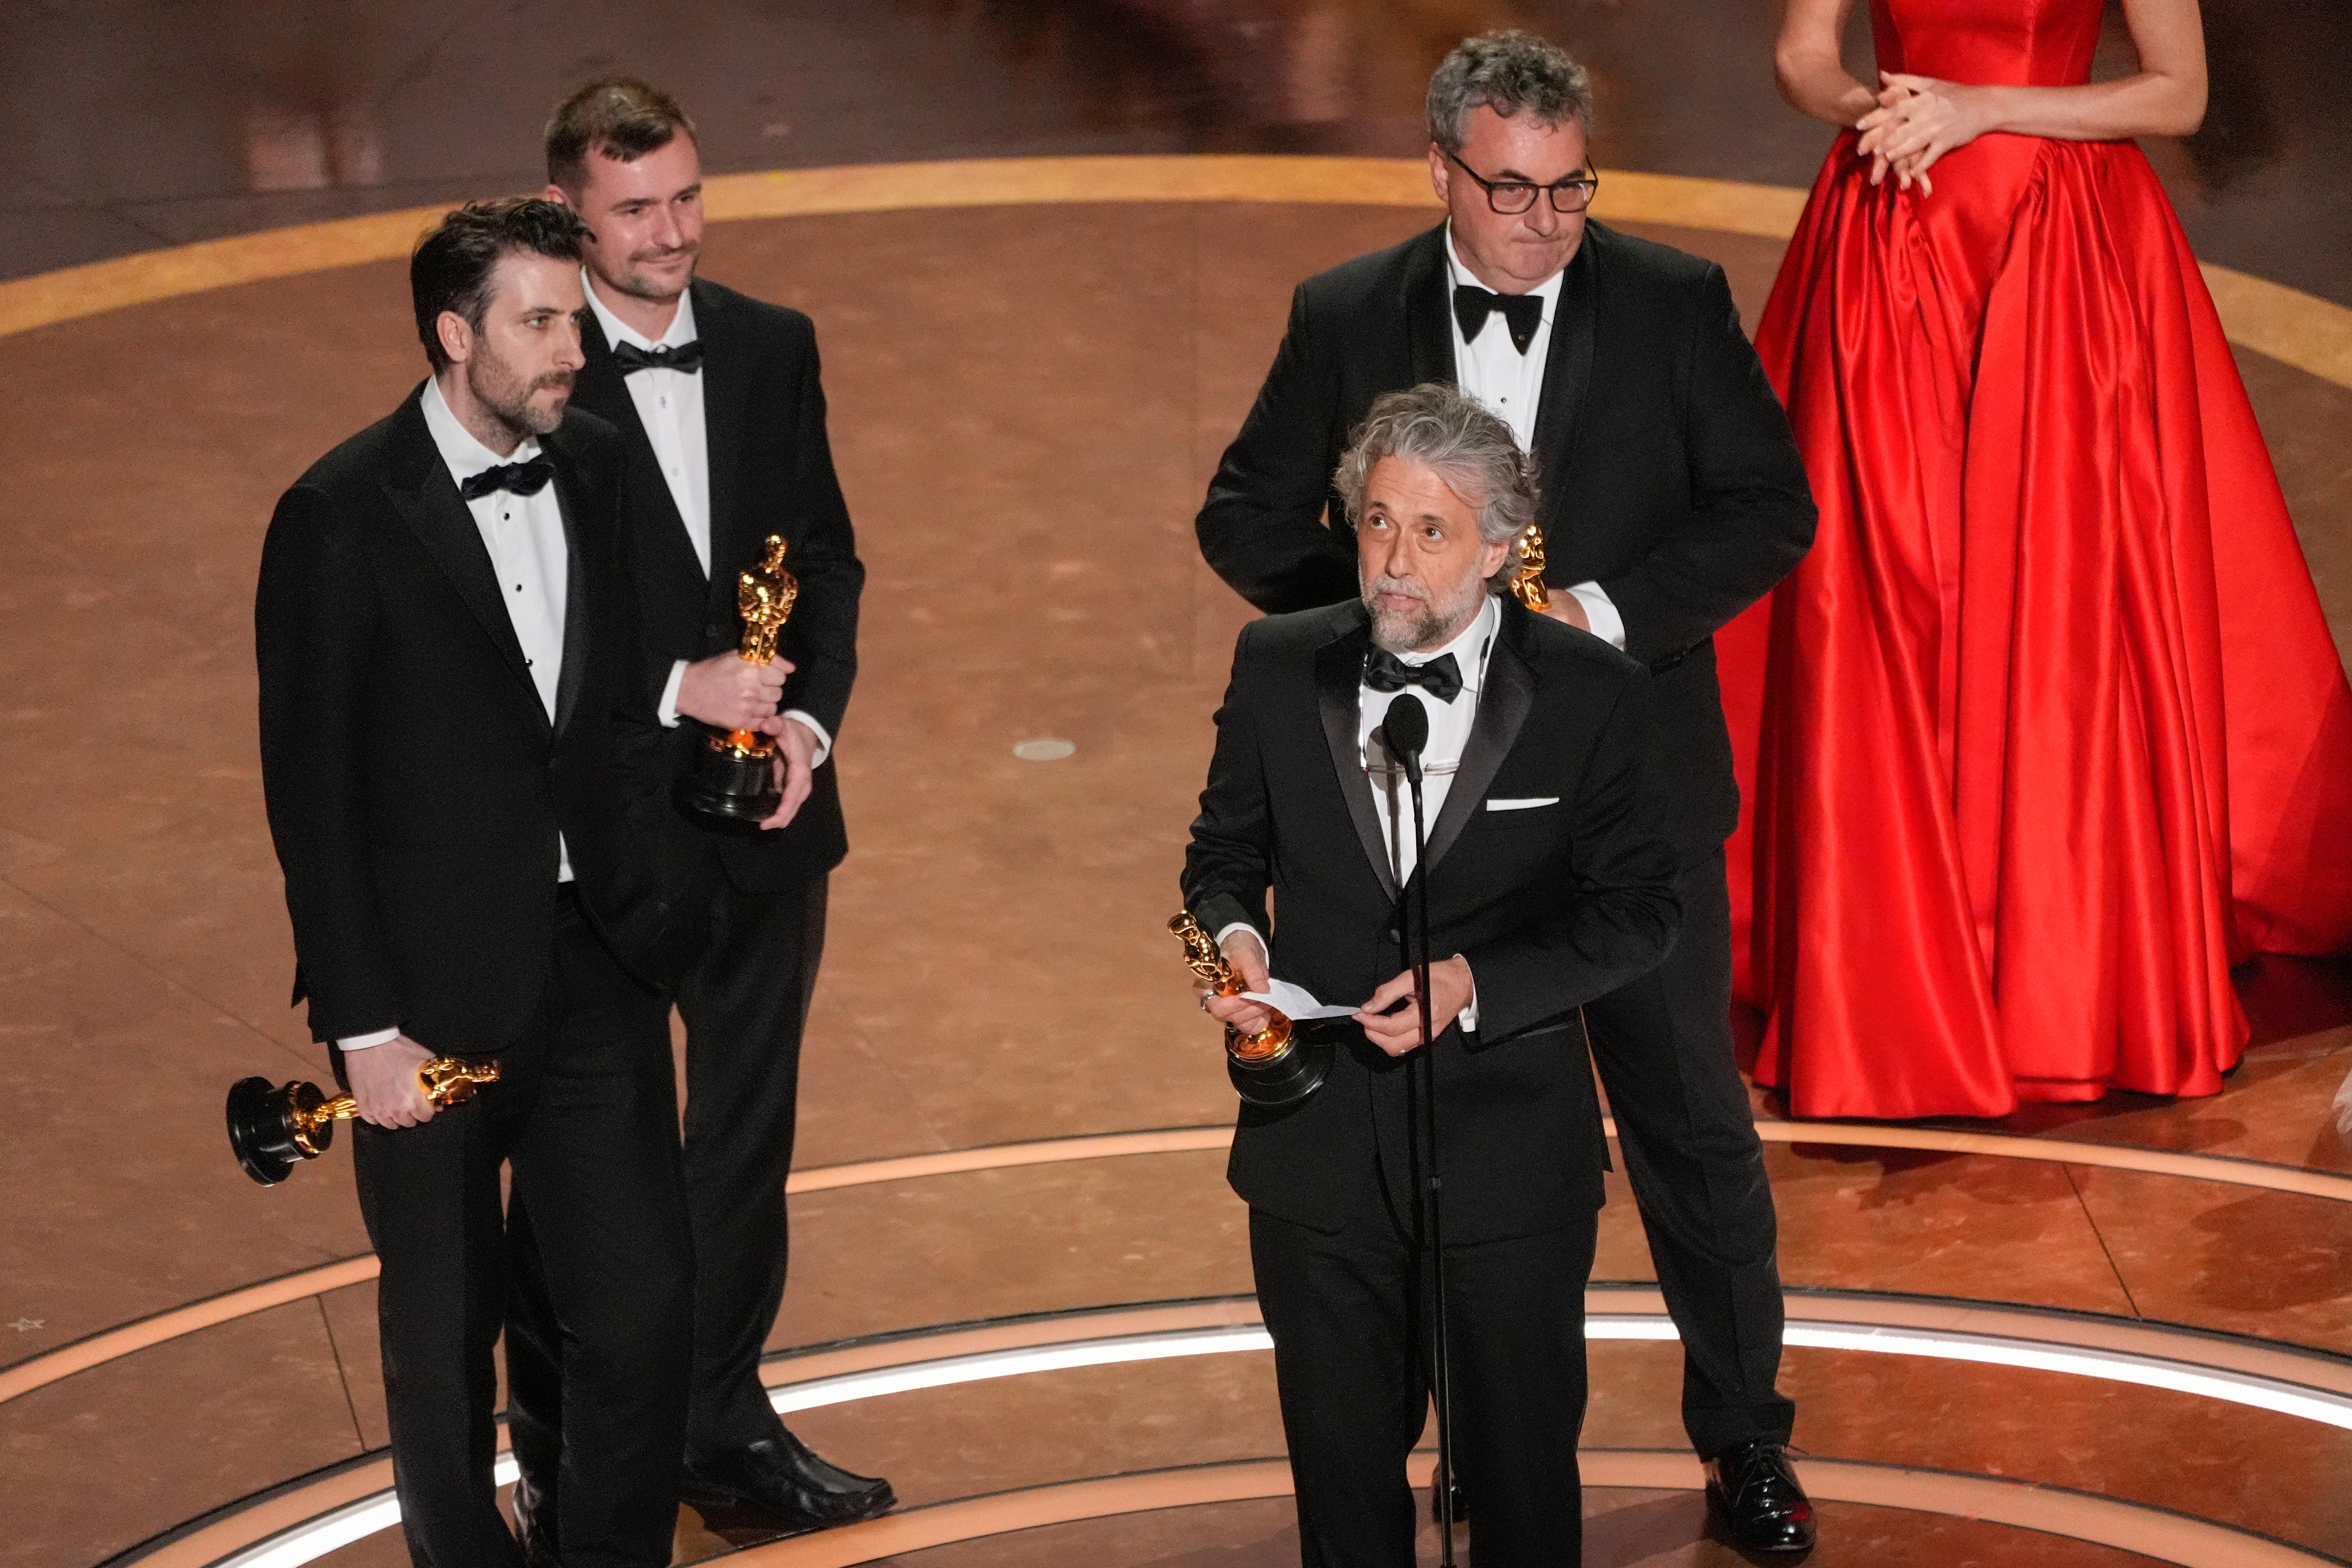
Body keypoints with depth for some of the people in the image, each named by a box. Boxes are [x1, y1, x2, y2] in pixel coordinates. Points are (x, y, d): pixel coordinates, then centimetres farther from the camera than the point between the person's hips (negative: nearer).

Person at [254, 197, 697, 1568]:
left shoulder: (596, 468, 4)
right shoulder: (342, 517, -12)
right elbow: (312, 793, -10)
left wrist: (651, 923, 9)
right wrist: (363, 1026, -12)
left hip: (598, 963, 4)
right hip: (437, 991, -4)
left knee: (646, 1302, 3)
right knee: (446, 1328, 10)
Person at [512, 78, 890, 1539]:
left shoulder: (774, 348, 3)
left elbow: (829, 558, 6)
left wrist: (810, 719, -10)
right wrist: (676, 689, -22)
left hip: (767, 816, 5)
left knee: (749, 1130, 16)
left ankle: (727, 1425, 33)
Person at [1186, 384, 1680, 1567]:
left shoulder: (1590, 694, -9)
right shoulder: (1278, 669, -2)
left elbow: (1636, 910, -6)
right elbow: (1228, 848, 11)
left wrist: (1477, 983, -20)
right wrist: (1235, 935, -12)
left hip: (1509, 1152, -2)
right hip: (1319, 1148, 2)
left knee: (1522, 1465, 12)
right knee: (1341, 1463, 15)